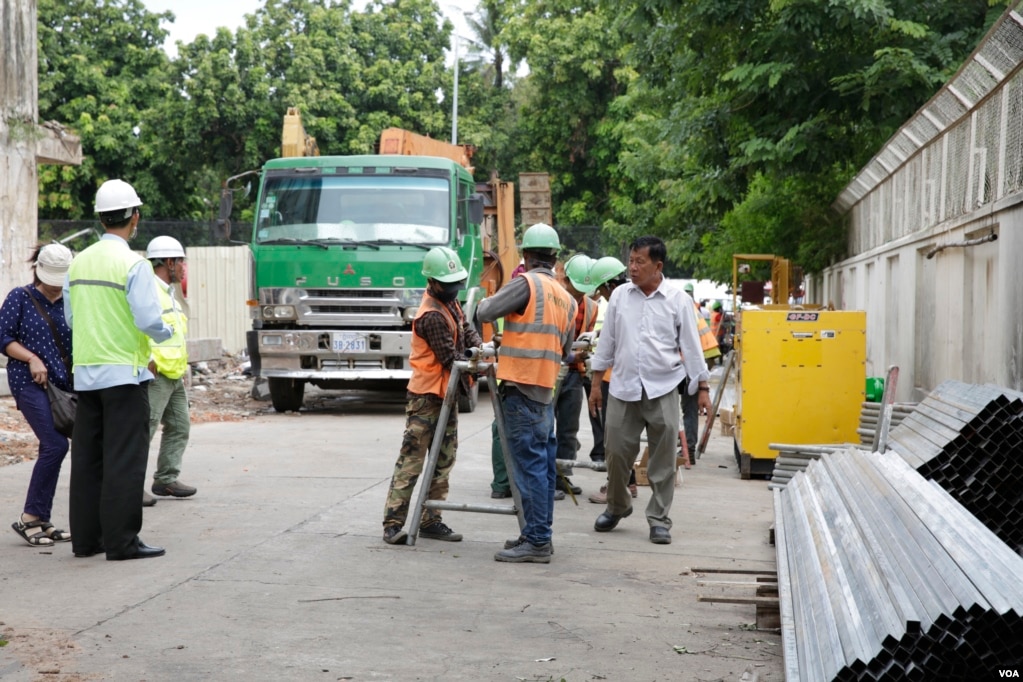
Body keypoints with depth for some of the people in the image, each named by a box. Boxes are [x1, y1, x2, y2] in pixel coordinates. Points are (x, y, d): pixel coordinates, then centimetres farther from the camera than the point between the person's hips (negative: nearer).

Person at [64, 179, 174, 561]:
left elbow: (71, 318, 12)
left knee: (87, 457, 12)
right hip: (124, 373, -6)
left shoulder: (79, 263, 7)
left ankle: (85, 538, 17)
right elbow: (149, 320, -17)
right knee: (125, 459, -2)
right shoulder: (133, 264, -13)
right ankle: (121, 541, -2)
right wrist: (167, 333, 3)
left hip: (85, 373, 6)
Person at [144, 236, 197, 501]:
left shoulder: (169, 293, 20)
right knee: (144, 429, -11)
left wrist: (181, 368, 24)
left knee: (179, 427, 12)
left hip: (174, 375, 10)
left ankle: (166, 479, 20)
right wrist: (149, 361, -25)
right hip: (154, 375, -10)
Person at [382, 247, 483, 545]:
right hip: (426, 396, -10)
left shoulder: (448, 300, 8)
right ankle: (393, 523, -7)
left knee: (443, 461, 11)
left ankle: (430, 520, 16)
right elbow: (451, 358, -20)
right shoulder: (432, 316, -22)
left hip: (445, 392, 10)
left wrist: (479, 345, -5)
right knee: (411, 460, -9)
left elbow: (465, 326, 15)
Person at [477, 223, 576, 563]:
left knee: (531, 466, -7)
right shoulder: (566, 298, 13)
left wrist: (485, 301, 13)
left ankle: (536, 541, -7)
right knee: (542, 465, 12)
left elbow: (486, 312, -9)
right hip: (546, 391, 8)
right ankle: (539, 535, 19)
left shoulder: (526, 284, -10)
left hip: (521, 388, -8)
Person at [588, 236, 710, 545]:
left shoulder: (678, 300, -1)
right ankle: (616, 507, 27)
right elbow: (607, 341, 10)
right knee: (616, 452, 5)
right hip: (623, 388, 2)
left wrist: (703, 388, -1)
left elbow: (691, 346, 2)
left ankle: (659, 519, 12)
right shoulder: (620, 296, 5)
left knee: (663, 460, 2)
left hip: (662, 390, -2)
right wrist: (596, 383, 10)